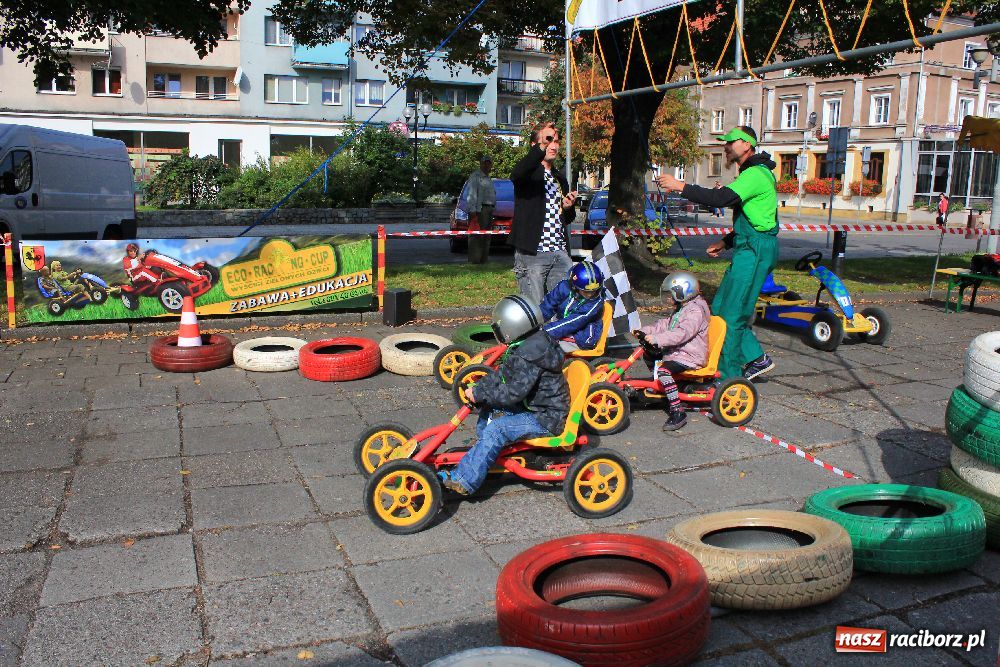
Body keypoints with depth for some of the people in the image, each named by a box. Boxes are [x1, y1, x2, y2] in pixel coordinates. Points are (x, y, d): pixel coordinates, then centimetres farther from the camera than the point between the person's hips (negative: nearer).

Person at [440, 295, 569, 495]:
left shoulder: (530, 356, -26)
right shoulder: (525, 346, 6)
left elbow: (514, 392, -29)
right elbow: (501, 374, 9)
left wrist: (480, 394, -19)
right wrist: (477, 388, -3)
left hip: (546, 419, -11)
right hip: (534, 406, 11)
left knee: (497, 429, -24)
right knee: (490, 408, 14)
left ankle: (463, 480, -21)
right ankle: (479, 451, 25)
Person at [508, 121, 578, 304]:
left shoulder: (561, 180, 22)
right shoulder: (529, 172, 0)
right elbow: (517, 173, -28)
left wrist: (568, 208, 6)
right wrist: (541, 148, -42)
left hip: (560, 253, 7)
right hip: (532, 253, -6)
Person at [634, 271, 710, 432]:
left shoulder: (696, 311, -18)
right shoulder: (681, 309, 16)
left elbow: (682, 333, -30)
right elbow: (665, 324, 20)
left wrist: (656, 339, -35)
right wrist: (645, 331, 7)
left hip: (691, 357, -11)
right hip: (676, 351, 11)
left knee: (663, 370, -31)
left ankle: (678, 412, -31)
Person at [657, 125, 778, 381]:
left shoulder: (756, 174, -14)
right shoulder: (753, 173, 20)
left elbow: (721, 198, -29)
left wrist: (681, 186, -26)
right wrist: (726, 241, 19)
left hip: (755, 250, -11)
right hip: (750, 248, 11)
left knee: (731, 313, -7)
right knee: (720, 307, 12)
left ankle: (728, 375, 1)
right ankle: (757, 358, 19)